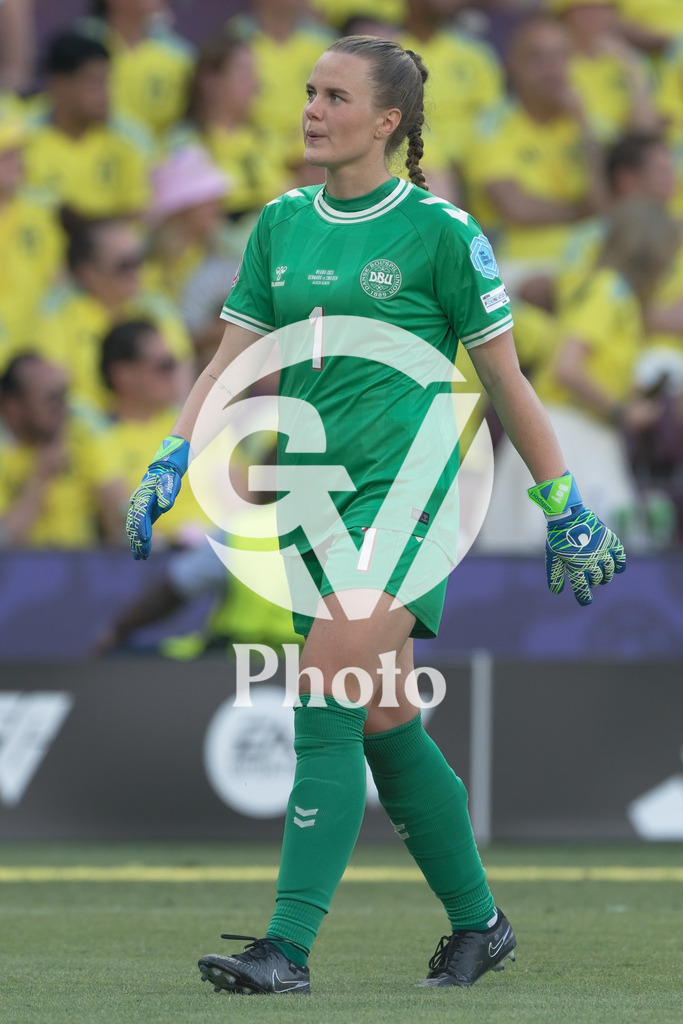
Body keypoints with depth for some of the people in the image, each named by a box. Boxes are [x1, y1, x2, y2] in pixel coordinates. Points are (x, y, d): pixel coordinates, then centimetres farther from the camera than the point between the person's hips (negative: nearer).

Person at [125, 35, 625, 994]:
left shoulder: (440, 230, -4)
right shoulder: (281, 224, 11)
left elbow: (505, 382, 1)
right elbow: (231, 363, 14)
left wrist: (565, 507, 3)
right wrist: (169, 464, 1)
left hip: (404, 487, -6)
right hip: (313, 492, 6)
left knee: (329, 707, -18)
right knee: (386, 726, 9)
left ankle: (290, 948, -21)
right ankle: (479, 923, 24)